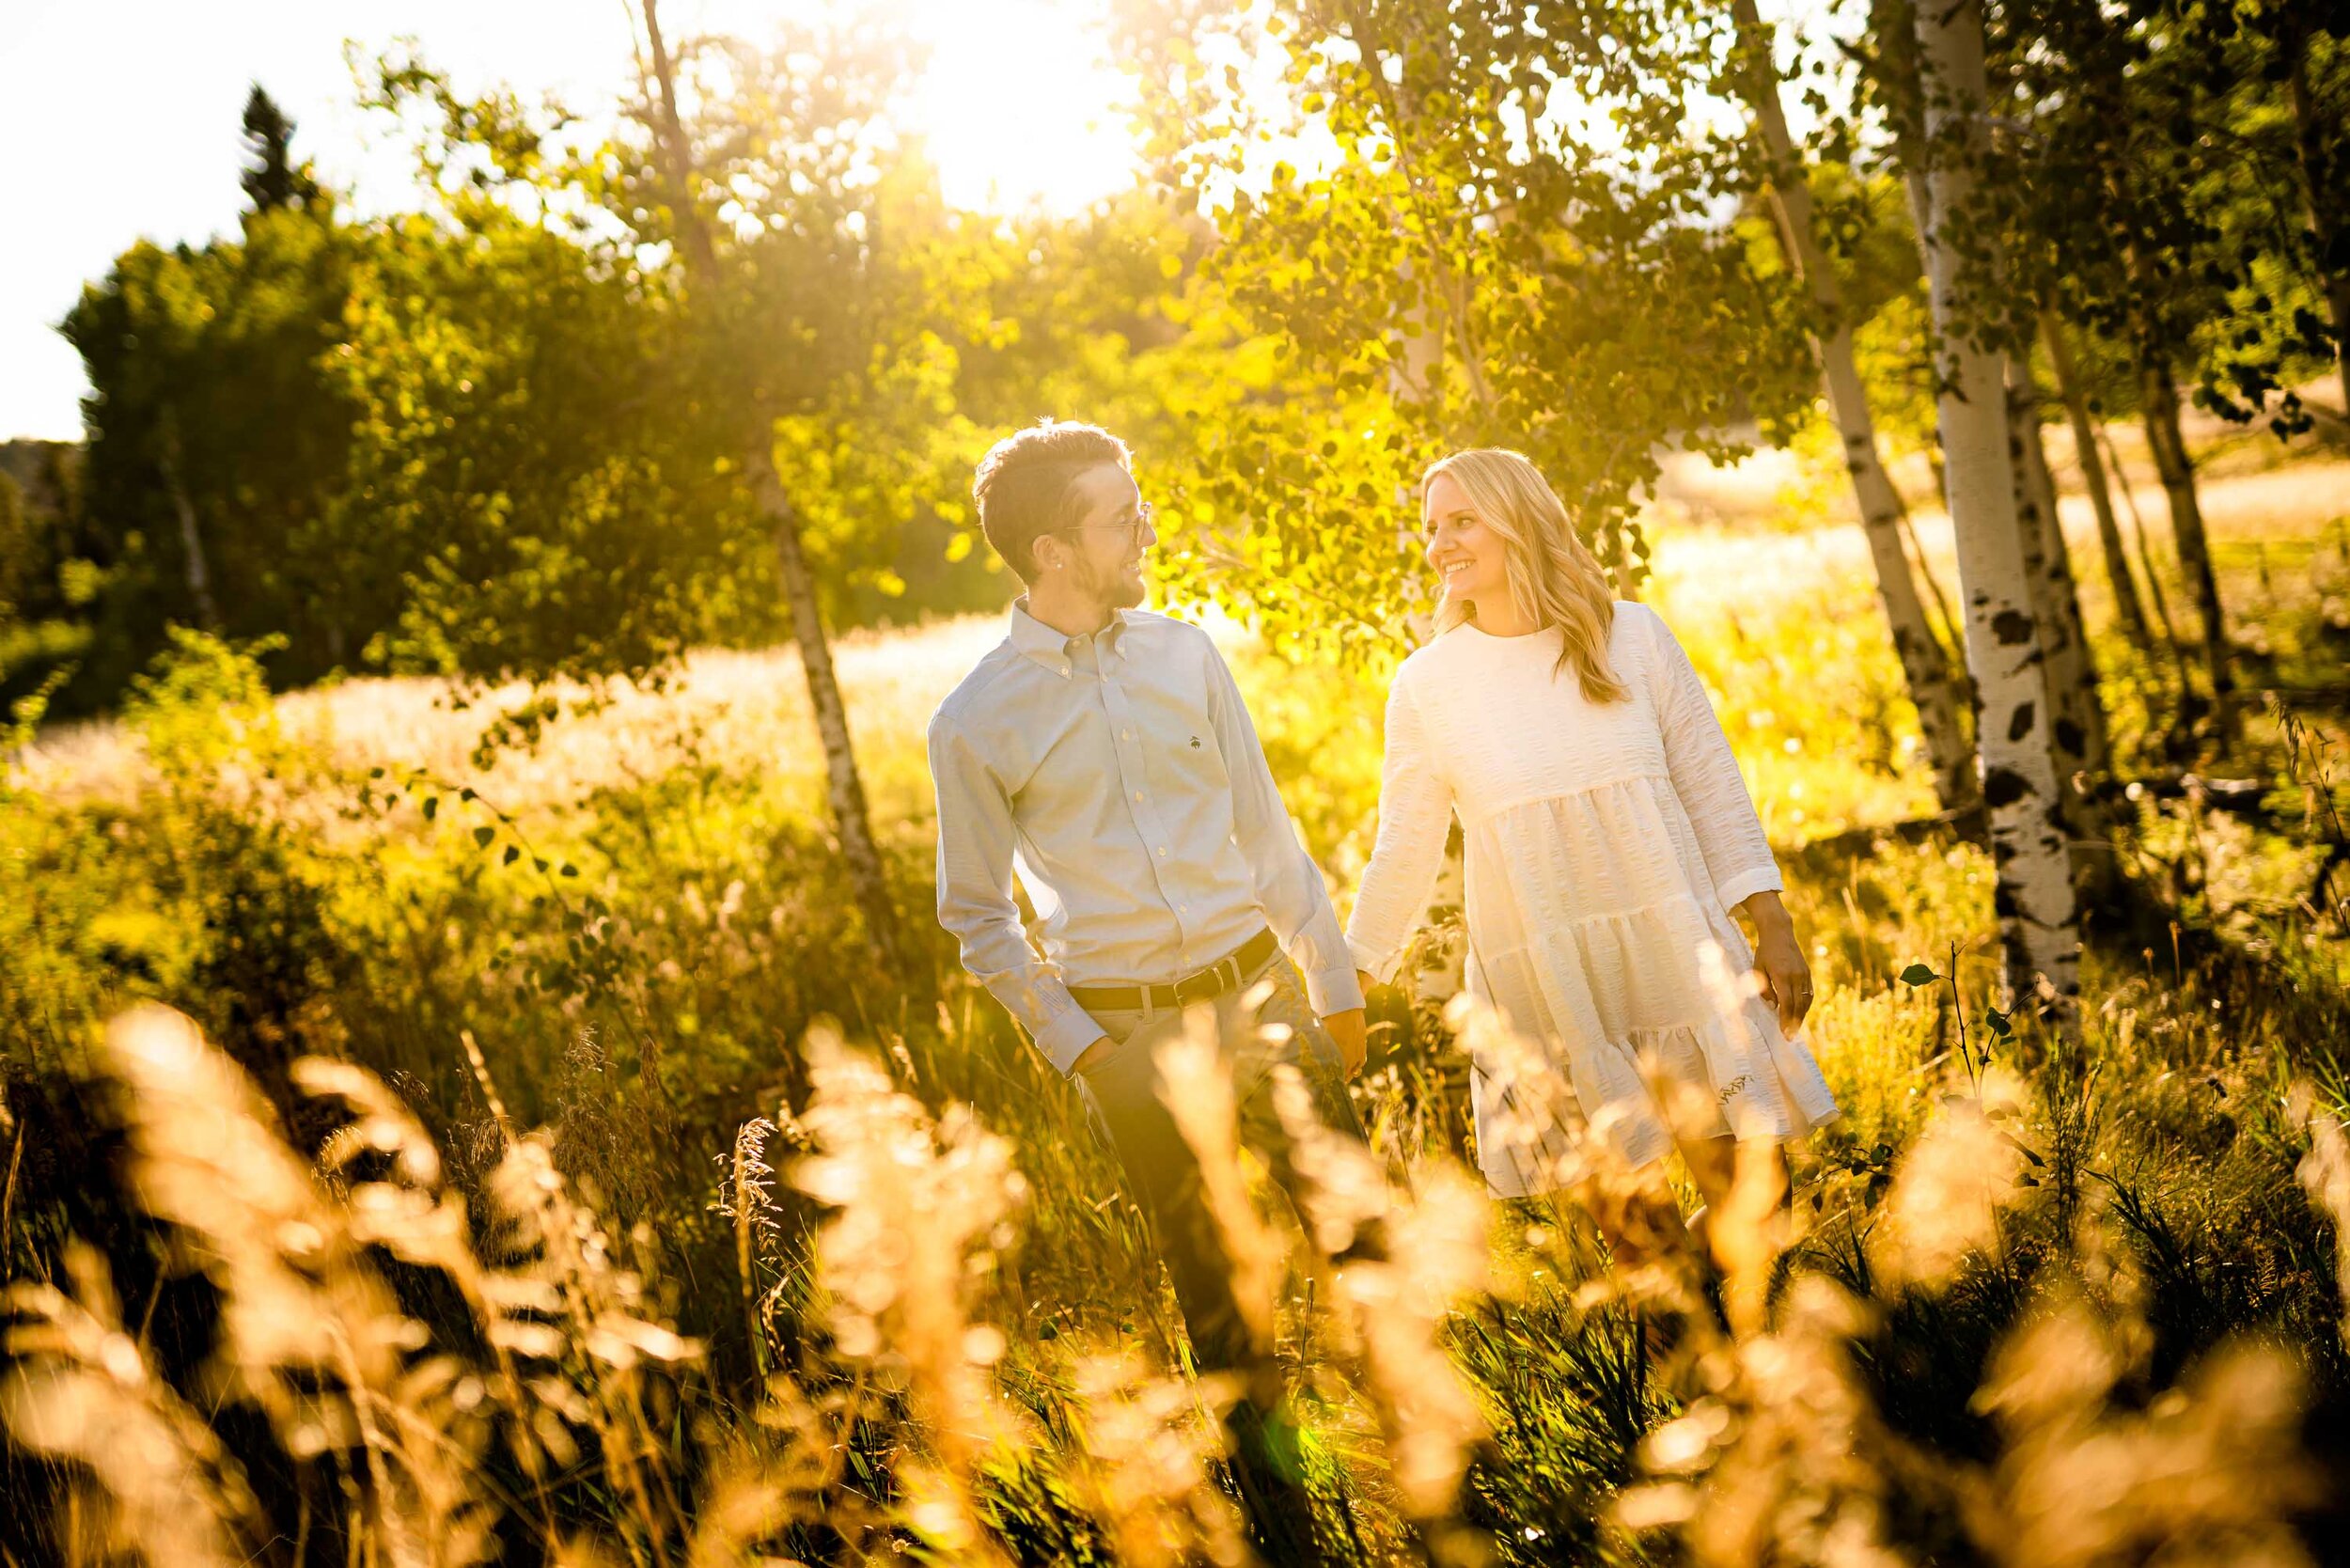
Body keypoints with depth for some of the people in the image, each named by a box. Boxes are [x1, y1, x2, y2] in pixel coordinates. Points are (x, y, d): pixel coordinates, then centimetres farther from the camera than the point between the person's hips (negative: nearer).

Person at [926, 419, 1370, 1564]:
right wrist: (1074, 1047, -5)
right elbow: (978, 917, 2)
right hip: (1131, 1034, -3)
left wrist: (1334, 983, 10)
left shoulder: (1184, 652, 3)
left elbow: (1265, 830, 10)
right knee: (1218, 1297, 7)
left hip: (1260, 995, 3)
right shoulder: (974, 724, -6)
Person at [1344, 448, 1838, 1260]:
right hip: (1542, 991, 0)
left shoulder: (1633, 636, 3)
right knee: (1627, 1222, 1)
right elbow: (1404, 853, 7)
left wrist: (1773, 927, 2)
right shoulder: (1426, 684, 2)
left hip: (1673, 952, 1)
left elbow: (1714, 788, 7)